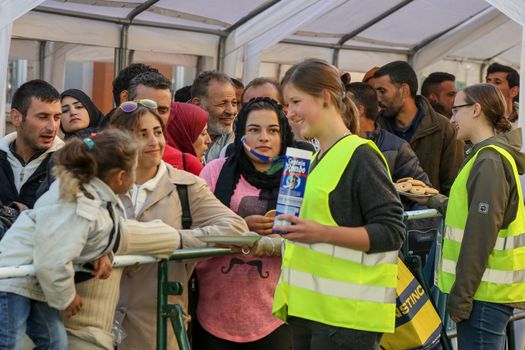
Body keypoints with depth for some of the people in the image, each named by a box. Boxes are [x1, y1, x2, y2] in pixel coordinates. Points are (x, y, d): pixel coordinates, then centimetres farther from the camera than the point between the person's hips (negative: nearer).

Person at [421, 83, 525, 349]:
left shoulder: (490, 161, -15)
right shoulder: (489, 155, 16)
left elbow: (481, 235, -20)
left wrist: (461, 296, -19)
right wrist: (437, 202, 30)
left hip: (485, 294, -10)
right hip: (489, 290, 10)